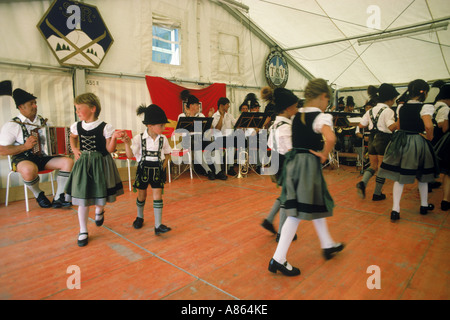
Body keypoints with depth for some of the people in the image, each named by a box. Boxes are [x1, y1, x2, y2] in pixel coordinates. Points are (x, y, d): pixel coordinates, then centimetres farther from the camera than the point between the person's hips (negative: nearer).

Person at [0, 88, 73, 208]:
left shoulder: (43, 121, 11)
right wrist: (25, 146, -21)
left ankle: (58, 199, -9)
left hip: (44, 157, 5)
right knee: (29, 169, -40)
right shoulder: (11, 125, -5)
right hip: (23, 159, -5)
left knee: (68, 162, -18)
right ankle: (38, 195, -6)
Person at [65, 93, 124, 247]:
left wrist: (114, 137, -26)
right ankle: (83, 231, 19)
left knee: (100, 194, 10)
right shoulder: (77, 126, 1)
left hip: (100, 164, -2)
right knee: (82, 199, 4)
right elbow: (73, 137, 25)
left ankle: (99, 211, 48)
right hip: (83, 164, 3)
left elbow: (109, 149, -10)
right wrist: (75, 149, 8)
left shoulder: (105, 127, -11)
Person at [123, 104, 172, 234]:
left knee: (157, 196, -3)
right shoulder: (139, 138, -11)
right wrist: (127, 144, -29)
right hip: (143, 169, -1)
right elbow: (130, 155, -14)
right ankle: (140, 217, 42)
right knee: (142, 195, 15)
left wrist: (164, 165, -2)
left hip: (157, 170, 1)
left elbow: (167, 153, 11)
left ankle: (158, 225, 2)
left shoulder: (163, 139, -3)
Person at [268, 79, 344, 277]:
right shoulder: (321, 117, -13)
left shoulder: (297, 116, 9)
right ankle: (278, 259, 5)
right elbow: (330, 138, -32)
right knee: (297, 213, 0)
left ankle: (327, 245, 42)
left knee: (316, 205, 22)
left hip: (293, 162, 8)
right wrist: (324, 155, -14)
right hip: (309, 166, -8)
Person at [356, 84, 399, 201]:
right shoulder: (388, 111, -13)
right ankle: (377, 194, 13)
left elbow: (361, 125, 13)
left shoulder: (371, 110, 8)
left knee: (374, 166, 18)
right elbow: (391, 127, -26)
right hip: (384, 140, -6)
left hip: (372, 140, 6)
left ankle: (362, 183, -6)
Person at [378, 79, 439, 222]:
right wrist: (429, 137, -7)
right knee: (422, 175, 18)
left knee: (399, 177, 5)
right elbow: (428, 126, -24)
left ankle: (395, 210, -1)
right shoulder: (425, 107, -11)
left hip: (400, 142, 3)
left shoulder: (401, 107, 5)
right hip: (418, 143, -3)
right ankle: (424, 205, 36)